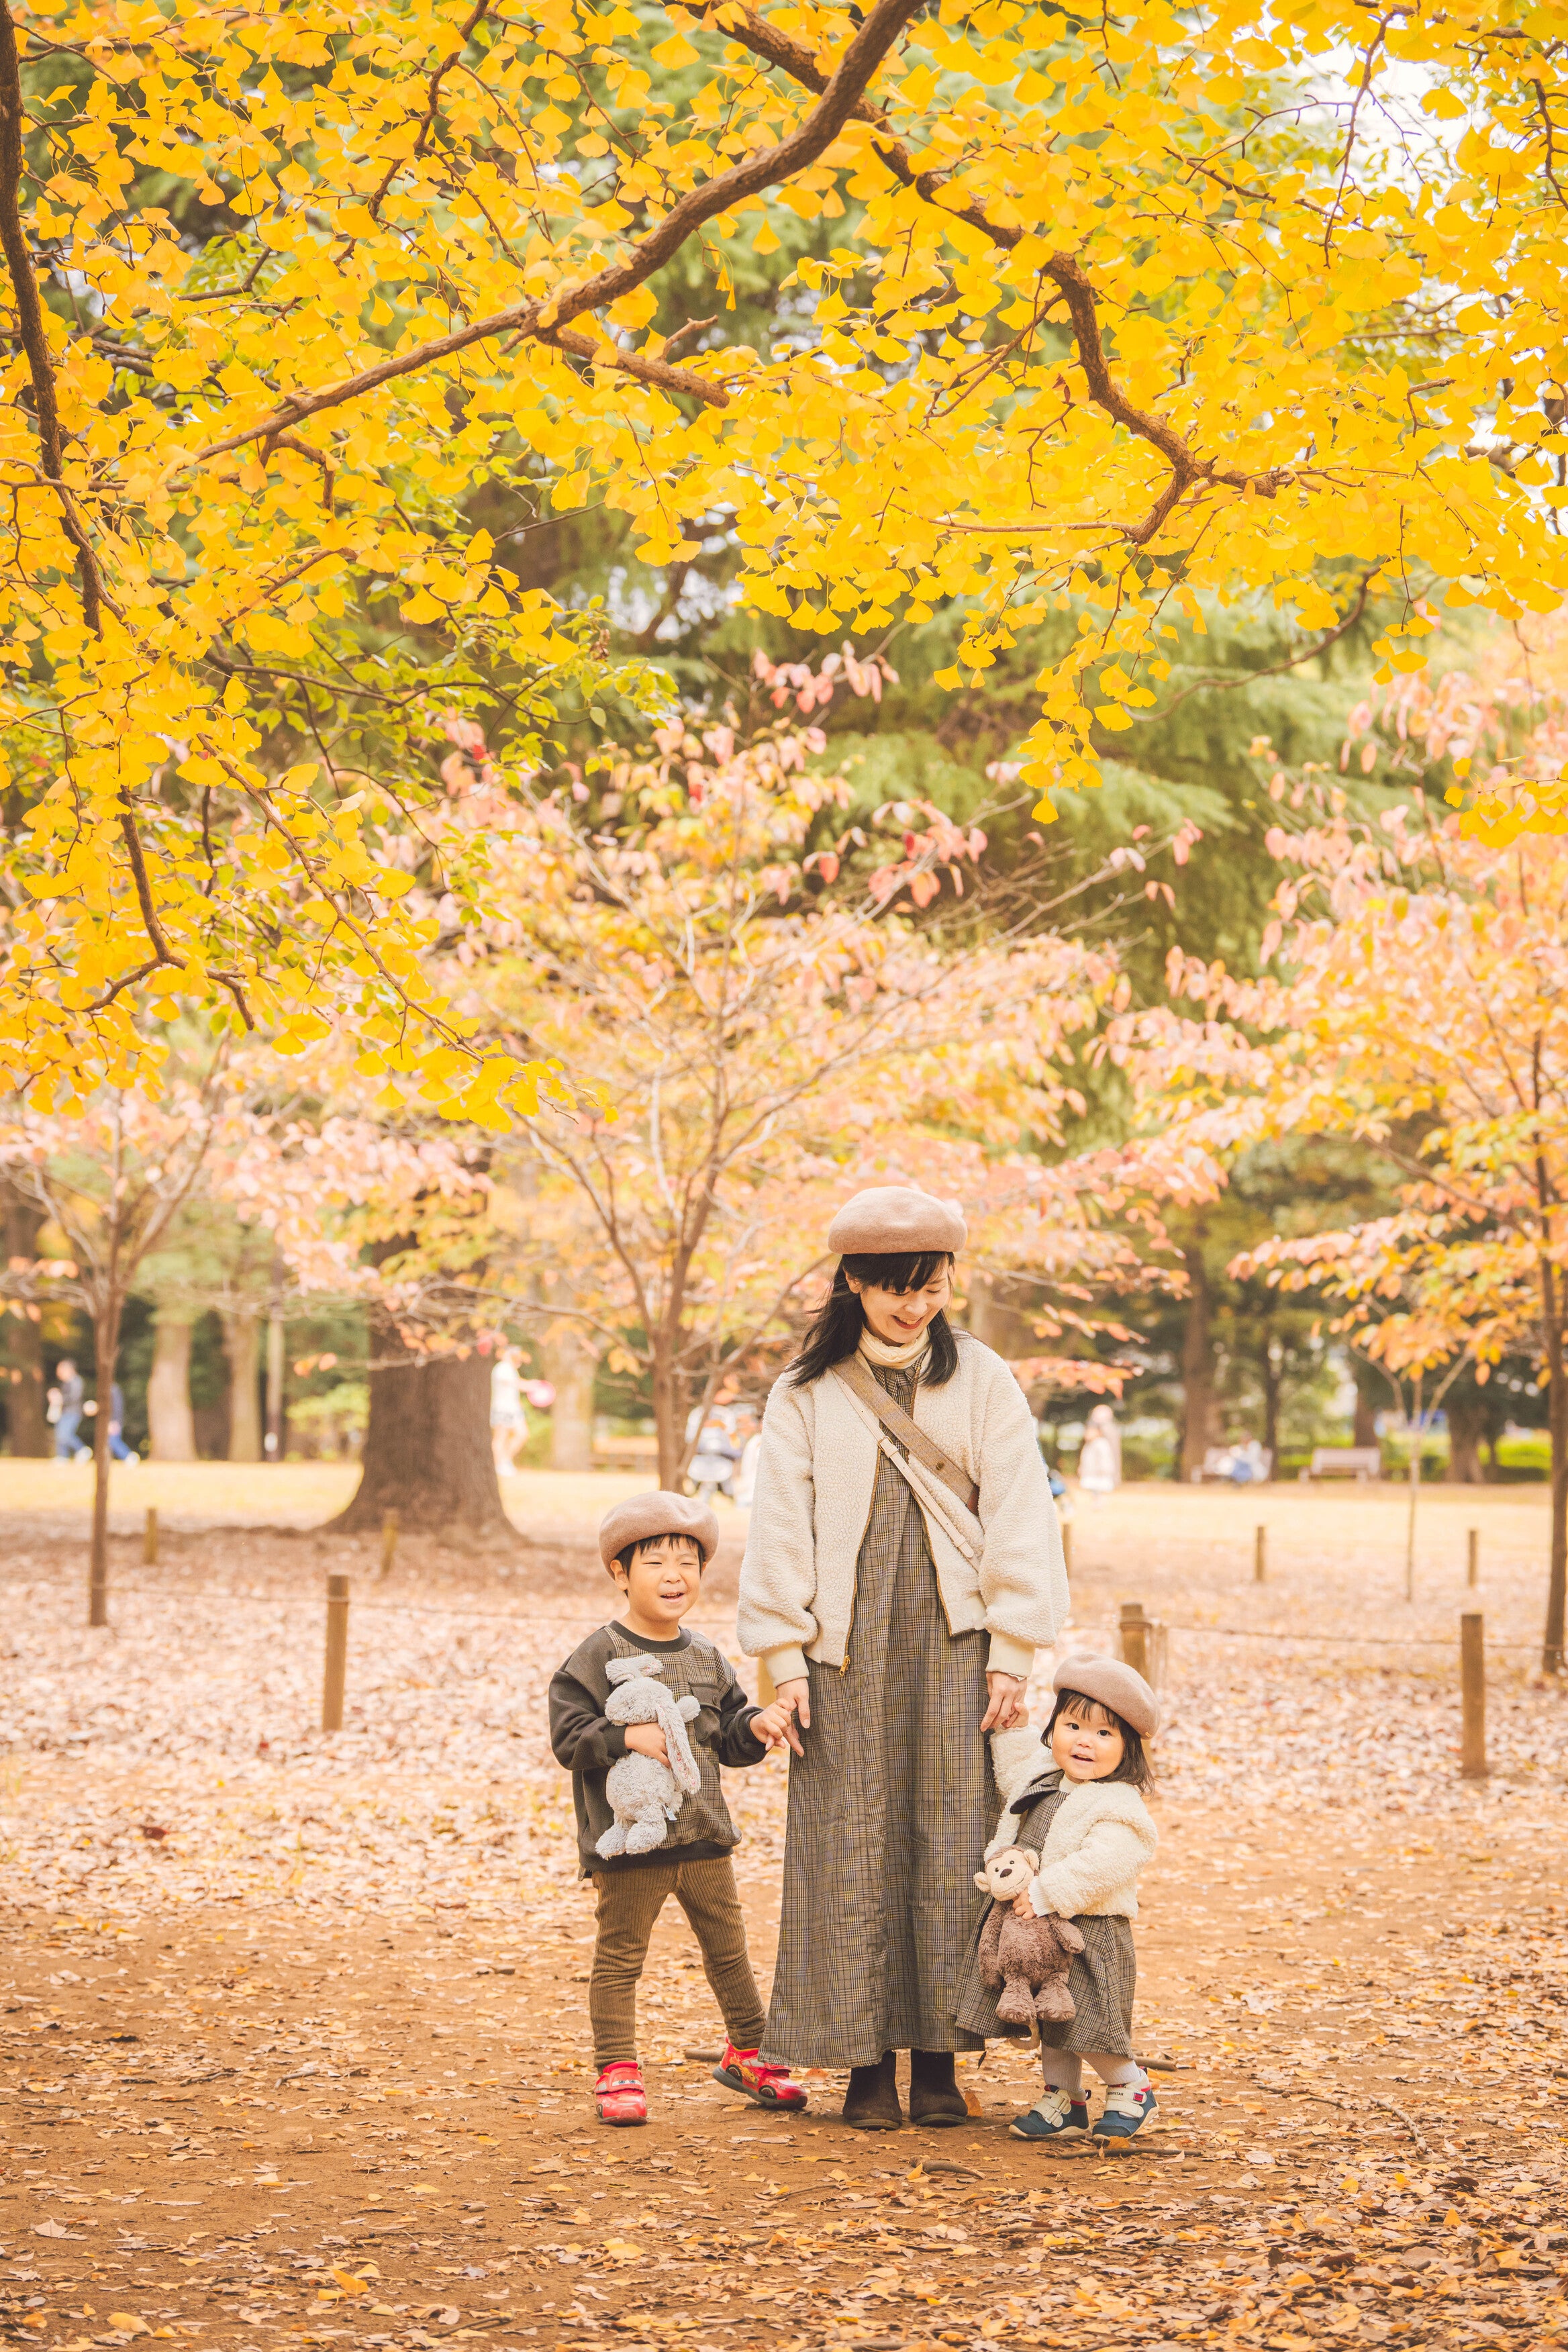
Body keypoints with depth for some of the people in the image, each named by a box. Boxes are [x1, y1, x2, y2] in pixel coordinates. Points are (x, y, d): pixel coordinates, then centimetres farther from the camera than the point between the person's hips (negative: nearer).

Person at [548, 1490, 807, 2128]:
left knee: (729, 1951, 15)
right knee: (619, 1958, 2)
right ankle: (616, 2073, 12)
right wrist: (627, 1736, -27)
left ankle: (747, 2053, 30)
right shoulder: (597, 1657, -9)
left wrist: (754, 1727, -7)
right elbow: (569, 1736, -14)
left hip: (704, 1837, 5)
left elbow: (727, 1735, 13)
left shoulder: (706, 1657, 9)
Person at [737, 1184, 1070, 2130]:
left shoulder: (983, 1381, 6)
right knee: (853, 1846, -1)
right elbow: (781, 1528, 5)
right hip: (848, 1647, 0)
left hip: (952, 1643, 0)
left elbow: (1018, 1518, 3)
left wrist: (1011, 1653, -3)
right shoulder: (807, 1394, 6)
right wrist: (785, 1657, -2)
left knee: (953, 1841, -1)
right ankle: (868, 2063, 5)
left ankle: (939, 2061, 6)